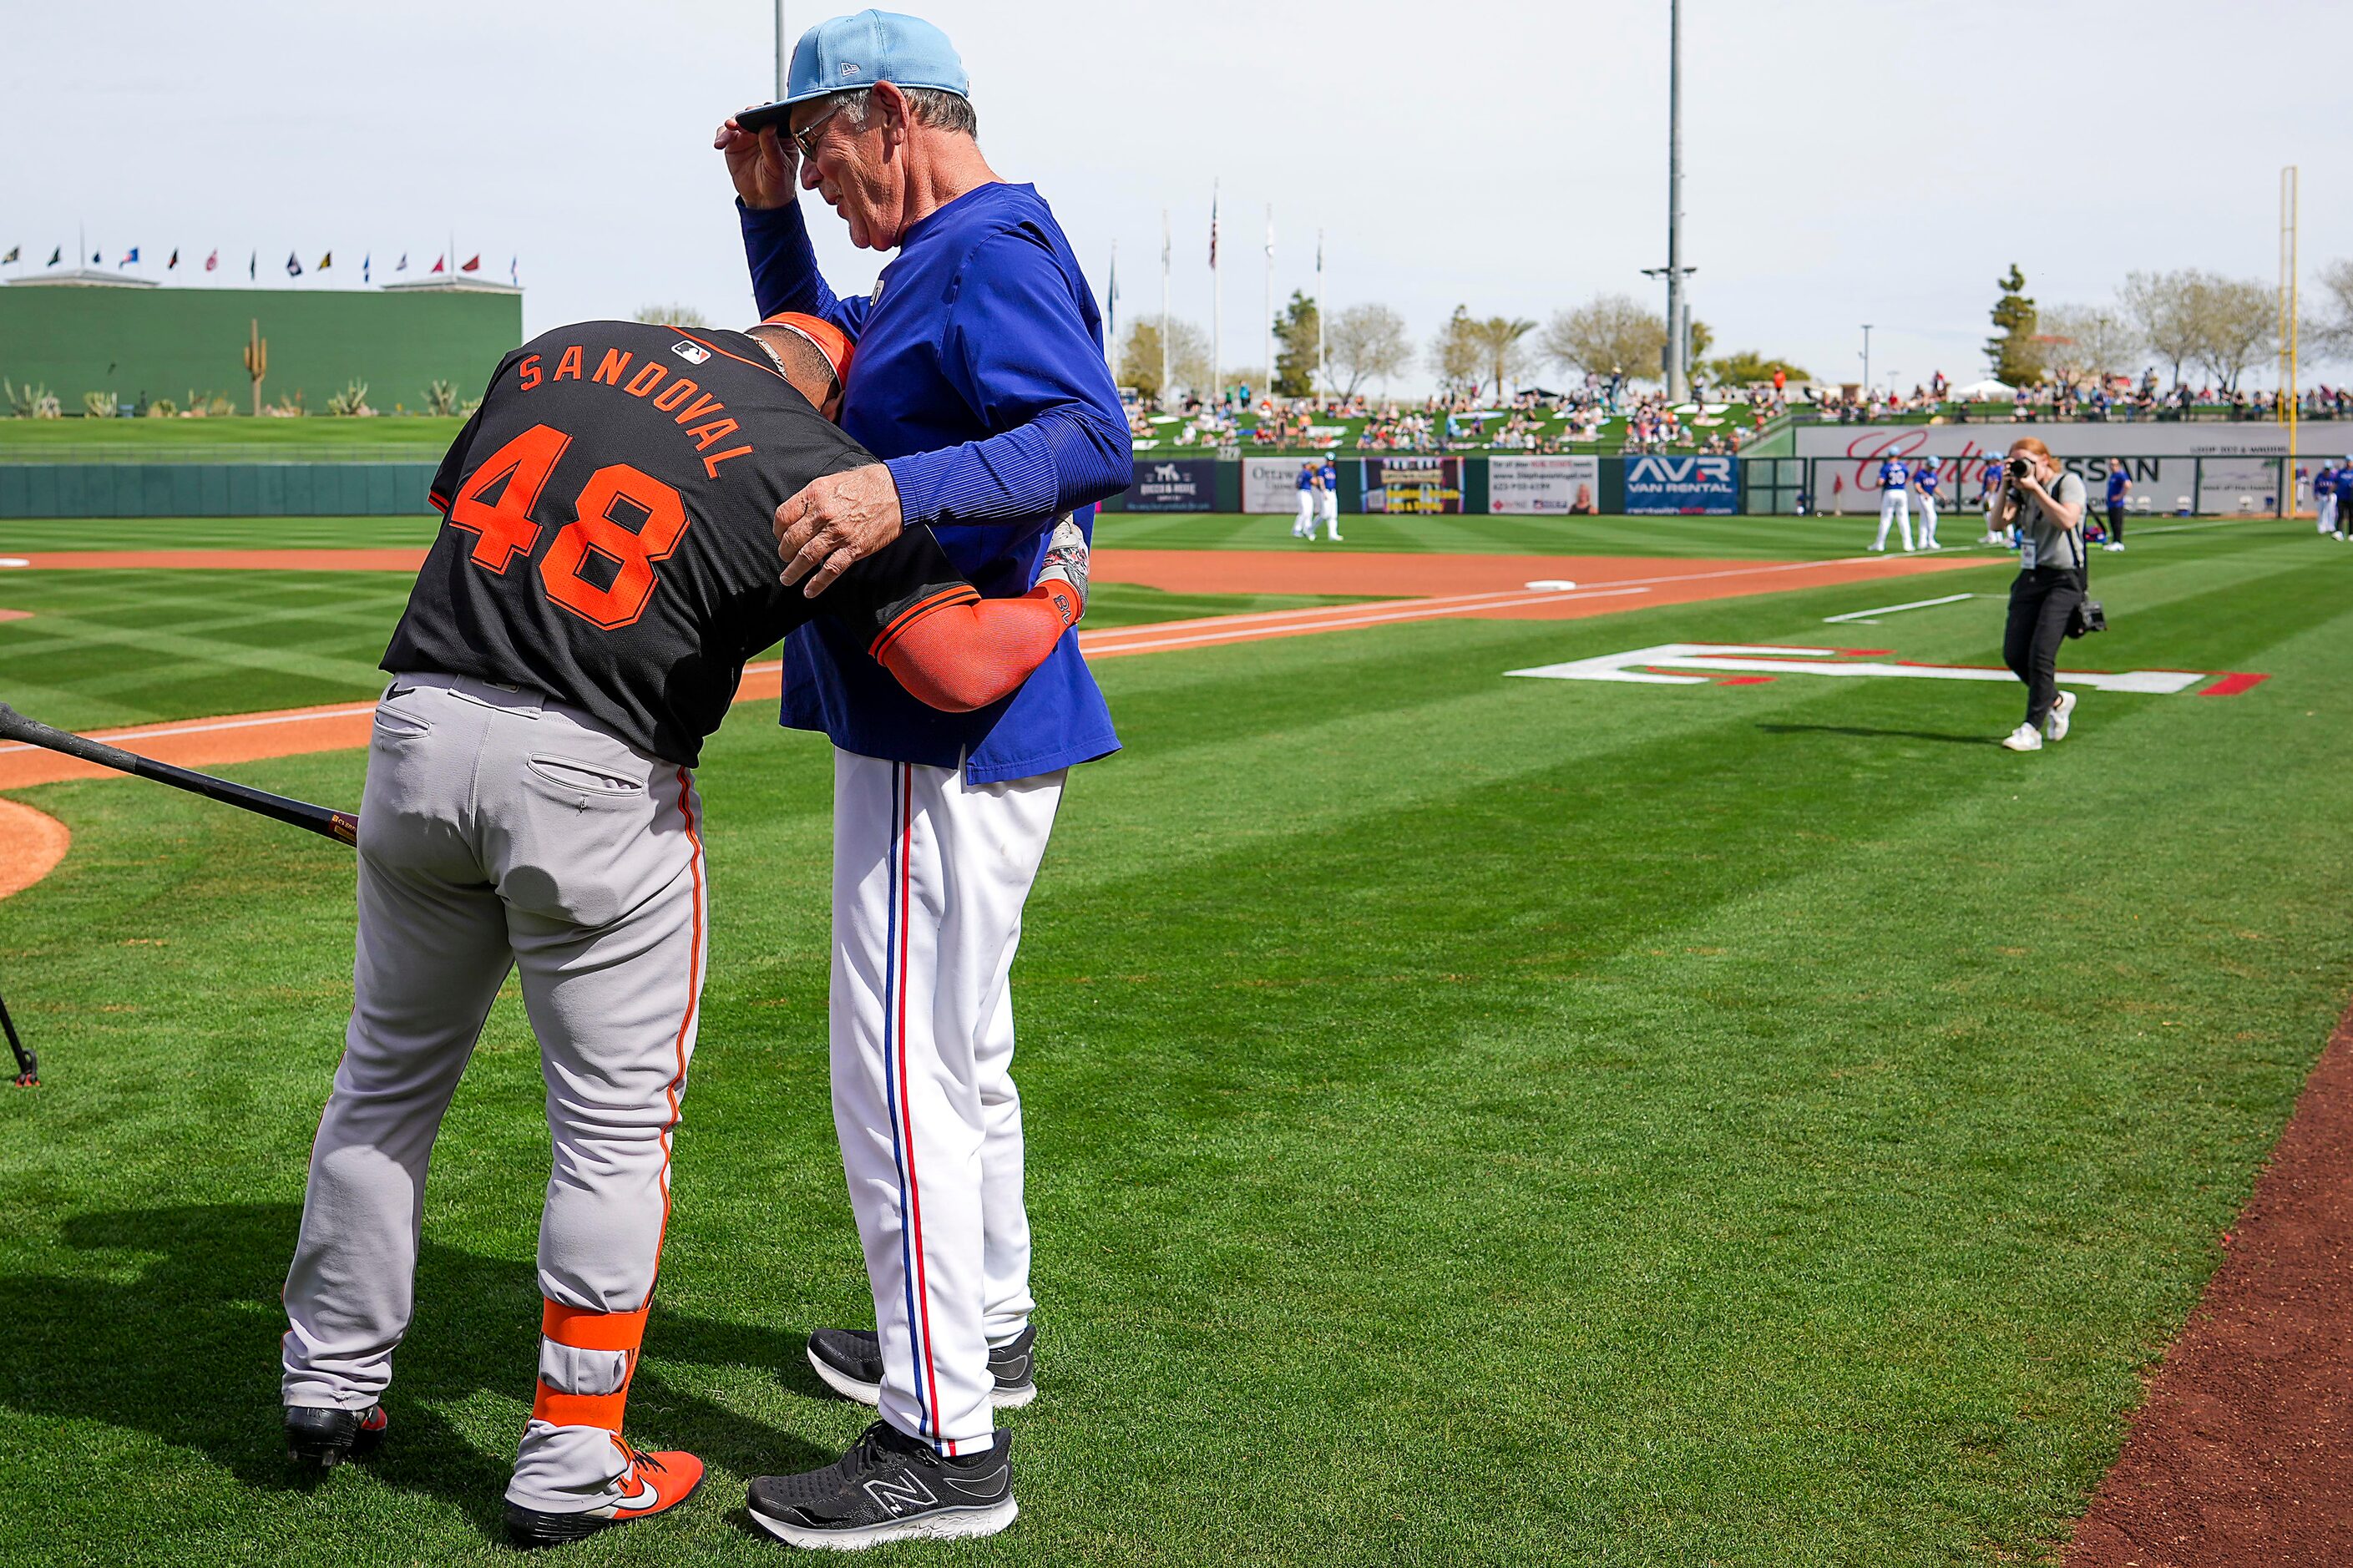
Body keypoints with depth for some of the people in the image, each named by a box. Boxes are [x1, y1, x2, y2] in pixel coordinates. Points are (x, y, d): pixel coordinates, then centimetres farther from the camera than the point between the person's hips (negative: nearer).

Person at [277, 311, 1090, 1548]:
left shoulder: (558, 350, 14)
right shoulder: (816, 469, -2)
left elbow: (449, 503, 23)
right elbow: (960, 666, -11)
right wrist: (1061, 593, 7)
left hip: (418, 726, 5)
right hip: (594, 780, -5)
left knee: (388, 1072, 22)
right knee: (615, 1121, 10)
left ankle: (330, 1387, 34)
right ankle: (571, 1466, 17)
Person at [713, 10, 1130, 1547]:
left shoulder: (994, 249, -15)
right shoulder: (941, 267, 17)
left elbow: (1097, 438, -30)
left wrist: (905, 488, -43)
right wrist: (769, 216, 17)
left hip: (949, 725, -11)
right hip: (966, 714, 11)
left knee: (903, 1070, -9)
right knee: (959, 1048, 22)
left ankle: (946, 1443, -2)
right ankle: (983, 1326, 38)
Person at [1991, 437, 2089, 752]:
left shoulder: (2069, 483, -5)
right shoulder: (2021, 491, 12)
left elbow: (2067, 520, -23)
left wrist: (2036, 489, -19)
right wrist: (2006, 487, -10)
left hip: (2063, 580, -7)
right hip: (2029, 577, 7)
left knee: (2041, 653, -15)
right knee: (2014, 655, 2)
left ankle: (2032, 730, -11)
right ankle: (2057, 700, 27)